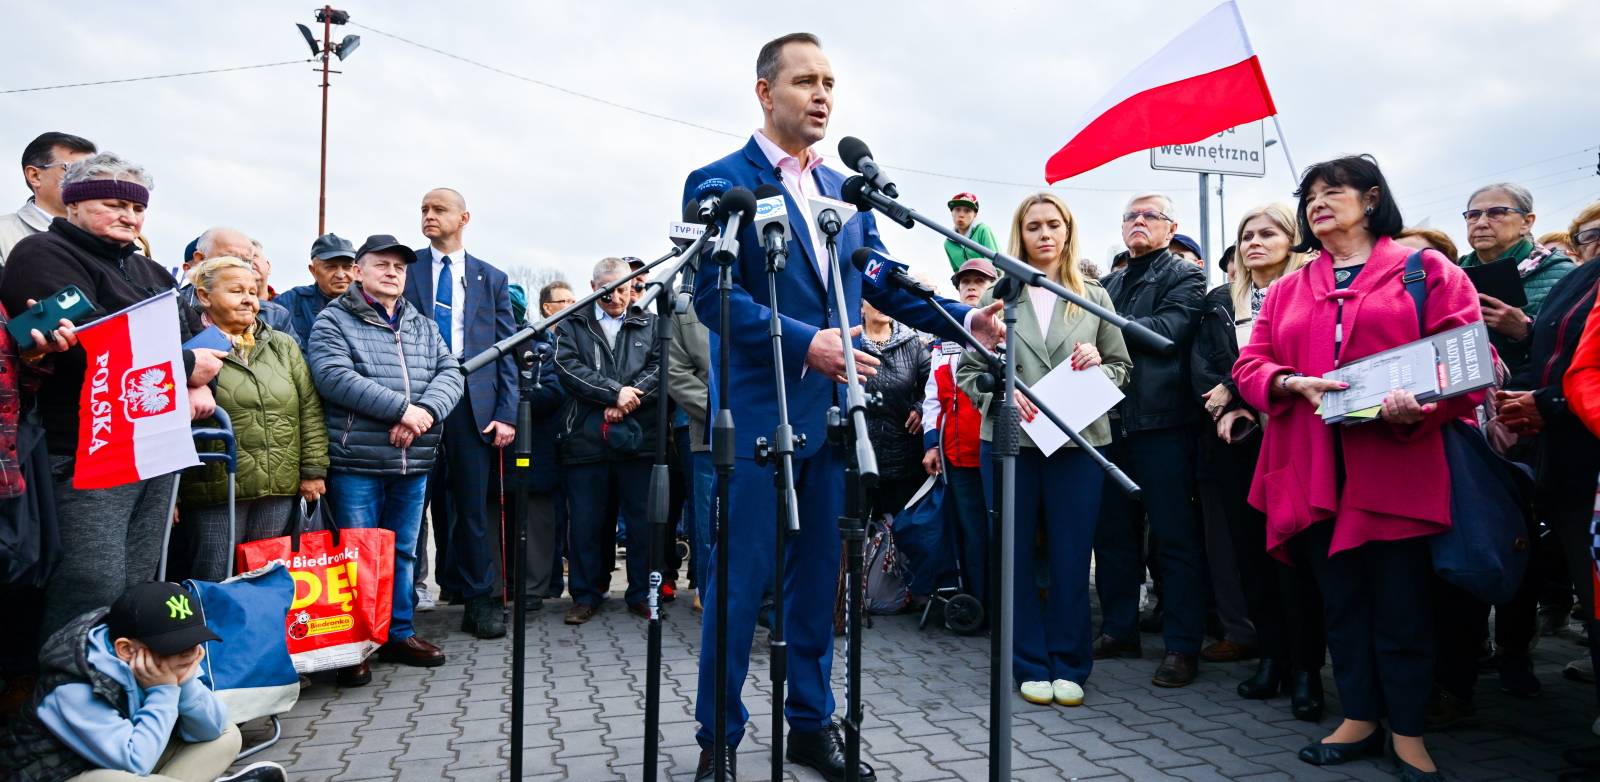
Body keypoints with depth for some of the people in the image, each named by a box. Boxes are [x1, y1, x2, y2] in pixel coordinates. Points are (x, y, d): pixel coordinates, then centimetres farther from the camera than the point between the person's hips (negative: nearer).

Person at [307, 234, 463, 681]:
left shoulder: (424, 326, 16)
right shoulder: (333, 321, -1)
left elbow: (450, 373, 5)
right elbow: (334, 377, -17)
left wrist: (426, 412, -16)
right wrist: (401, 408, -20)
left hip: (413, 464, 5)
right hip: (356, 462, -5)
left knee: (403, 552, 15)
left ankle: (399, 633, 27)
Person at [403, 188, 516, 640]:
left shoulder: (491, 279, 13)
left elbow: (507, 352, 9)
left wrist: (506, 414, -1)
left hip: (474, 403, 1)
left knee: (474, 504, 1)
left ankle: (479, 601, 10)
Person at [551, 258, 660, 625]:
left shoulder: (650, 325, 14)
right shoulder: (572, 325, 12)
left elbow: (659, 369, 1)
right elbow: (569, 368, -2)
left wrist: (627, 402, -12)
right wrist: (615, 392, -12)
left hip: (639, 439, 0)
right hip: (586, 439, 0)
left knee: (643, 521, 4)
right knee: (585, 523, 4)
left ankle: (642, 593, 16)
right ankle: (586, 595, 16)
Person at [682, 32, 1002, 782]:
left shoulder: (845, 189, 14)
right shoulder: (719, 182, -5)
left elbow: (884, 281, 12)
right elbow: (715, 299, -14)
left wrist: (964, 319, -2)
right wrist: (805, 342, -23)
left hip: (833, 411, 6)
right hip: (760, 411, -6)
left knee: (818, 575, 14)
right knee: (740, 580, 1)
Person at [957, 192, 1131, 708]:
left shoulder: (1094, 298, 11)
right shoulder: (998, 296, 5)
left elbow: (1122, 366, 13)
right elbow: (968, 370, 3)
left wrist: (1099, 366, -9)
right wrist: (1000, 394, -15)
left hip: (1078, 441, 1)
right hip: (1009, 439, 0)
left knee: (1071, 558, 4)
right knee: (1017, 556, 5)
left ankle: (1070, 666, 17)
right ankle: (1031, 665, 17)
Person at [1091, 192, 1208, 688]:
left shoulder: (1185, 276, 3)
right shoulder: (1108, 284, 21)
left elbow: (1169, 327, -15)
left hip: (1161, 420, -6)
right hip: (1110, 419, 6)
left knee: (1174, 536, -2)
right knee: (1111, 531, 11)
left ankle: (1182, 645, 4)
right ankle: (1119, 630, 23)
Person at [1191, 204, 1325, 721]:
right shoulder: (1220, 302, 18)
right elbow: (1201, 365, 9)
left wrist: (1233, 389, -9)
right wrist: (1226, 410, -7)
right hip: (1235, 440, 5)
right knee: (1249, 549, 6)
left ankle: (1305, 668, 1)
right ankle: (1272, 655, 16)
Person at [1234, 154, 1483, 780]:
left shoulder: (1426, 271, 5)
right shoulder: (1287, 289, 16)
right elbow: (1249, 364, 11)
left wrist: (1420, 407, -21)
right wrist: (1294, 384, -11)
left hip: (1397, 463, -3)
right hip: (1314, 471, 4)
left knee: (1401, 601, 1)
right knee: (1340, 597, 9)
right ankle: (1360, 718, 22)